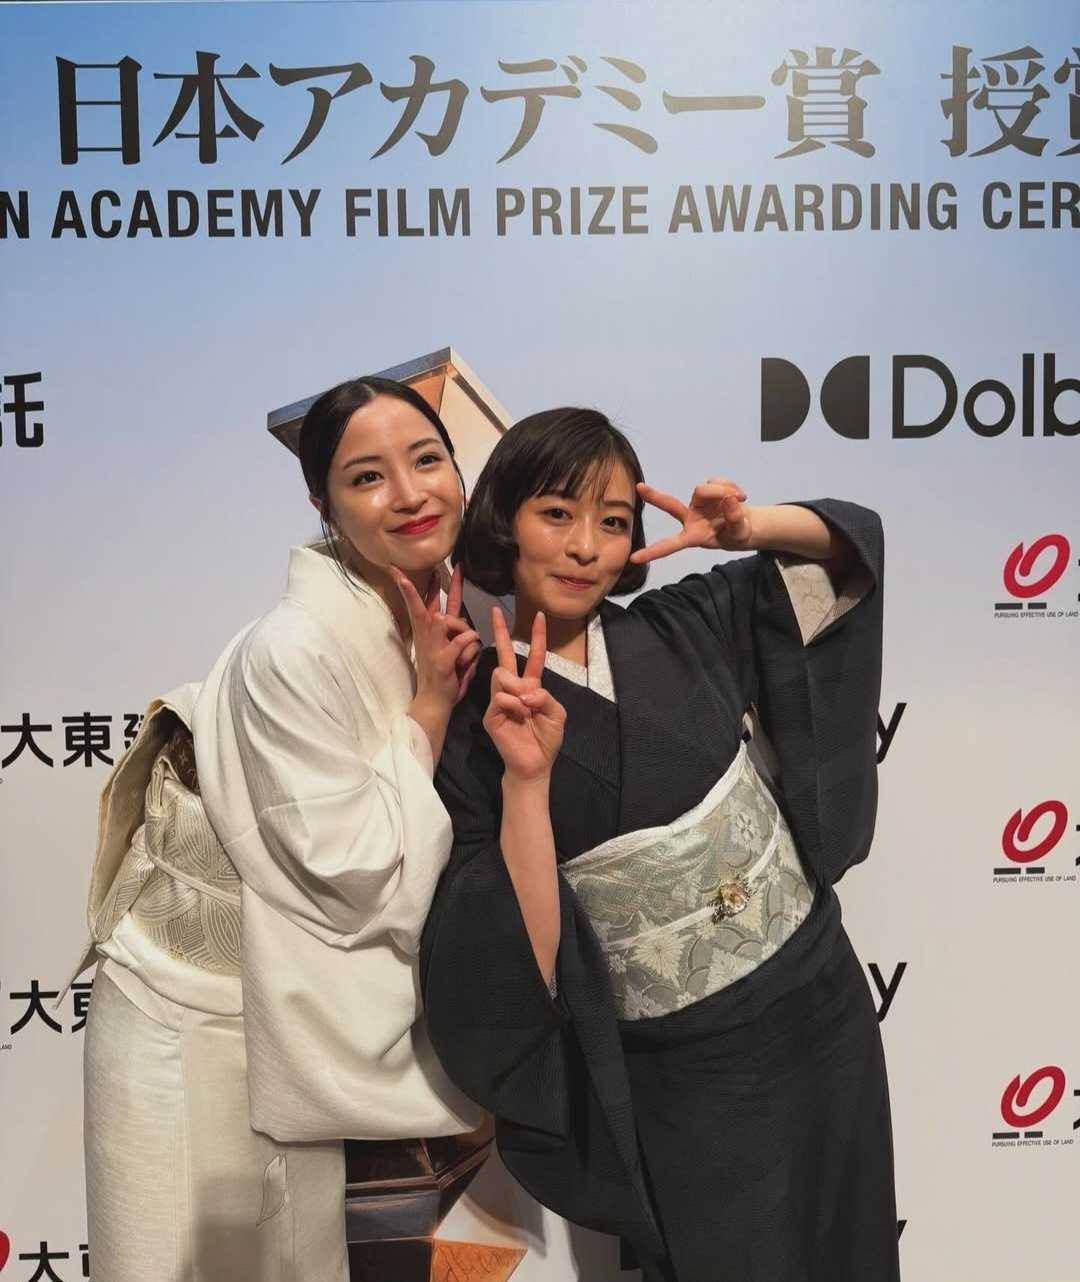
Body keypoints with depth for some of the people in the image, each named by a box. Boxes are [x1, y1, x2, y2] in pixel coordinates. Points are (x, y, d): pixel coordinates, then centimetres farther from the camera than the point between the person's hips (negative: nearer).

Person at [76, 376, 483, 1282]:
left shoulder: (450, 622, -4)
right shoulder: (295, 650, -26)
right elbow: (366, 880, -23)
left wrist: (453, 687, -9)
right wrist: (429, 703, -21)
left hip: (294, 1009, 6)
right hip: (191, 1011, -6)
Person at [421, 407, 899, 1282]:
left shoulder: (680, 630, -5)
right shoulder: (478, 729, -13)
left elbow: (851, 540, 5)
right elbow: (525, 967, -19)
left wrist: (748, 528, -13)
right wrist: (527, 779, -29)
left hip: (822, 1004, 4)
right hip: (683, 1074, -4)